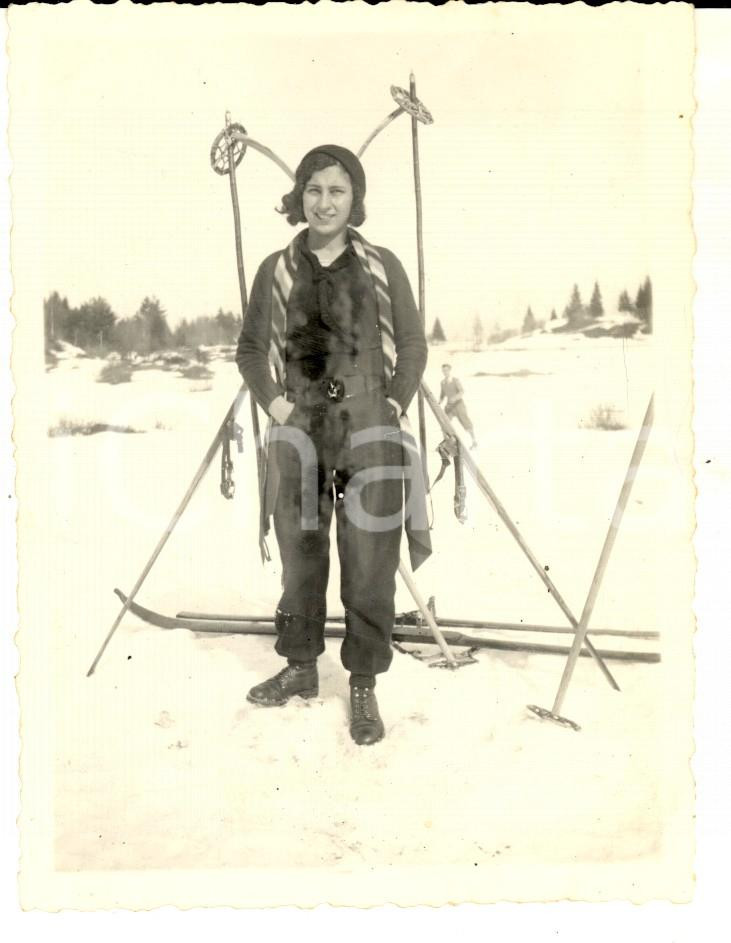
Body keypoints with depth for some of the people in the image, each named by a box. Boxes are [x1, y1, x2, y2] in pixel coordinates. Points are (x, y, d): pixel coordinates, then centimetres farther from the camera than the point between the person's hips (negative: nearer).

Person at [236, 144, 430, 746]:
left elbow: (414, 343, 8)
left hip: (371, 430, -2)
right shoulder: (277, 270, 8)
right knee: (300, 554, 12)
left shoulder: (382, 266, 4)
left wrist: (396, 404, -3)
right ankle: (301, 668, 29)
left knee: (370, 564, 1)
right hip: (299, 431, 2)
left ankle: (364, 688, 15)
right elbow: (251, 347, 14)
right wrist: (273, 402, 0)